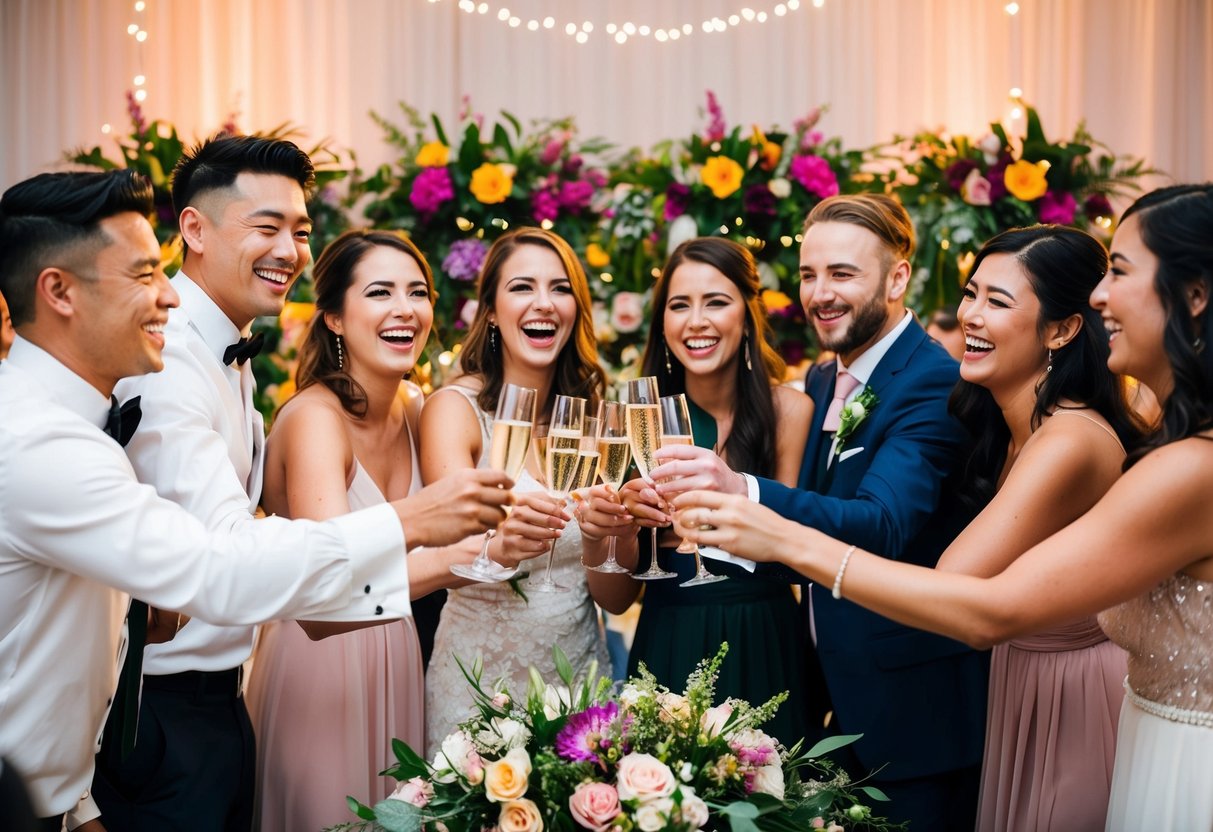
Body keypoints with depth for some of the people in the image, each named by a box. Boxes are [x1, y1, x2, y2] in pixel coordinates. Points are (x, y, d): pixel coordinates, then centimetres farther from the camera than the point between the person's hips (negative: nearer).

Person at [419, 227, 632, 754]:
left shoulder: (591, 414, 5)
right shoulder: (455, 408, -7)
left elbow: (615, 595, 1)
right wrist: (498, 545, -45)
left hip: (579, 667, 4)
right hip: (479, 676, -4)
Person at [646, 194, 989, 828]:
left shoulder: (935, 387, -18)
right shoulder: (821, 381, 8)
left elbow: (881, 525, -33)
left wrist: (743, 493, -47)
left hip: (910, 707, -8)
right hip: (830, 693, 8)